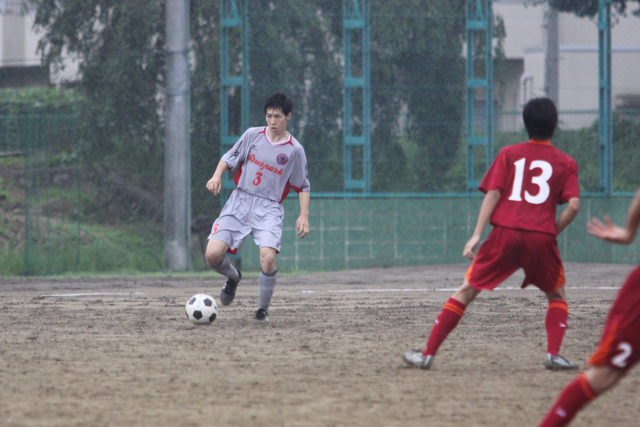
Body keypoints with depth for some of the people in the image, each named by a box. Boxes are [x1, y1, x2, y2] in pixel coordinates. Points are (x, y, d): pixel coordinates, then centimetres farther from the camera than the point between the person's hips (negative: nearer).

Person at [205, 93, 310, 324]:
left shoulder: (294, 150, 1)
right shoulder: (253, 135, 5)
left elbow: (303, 186, 9)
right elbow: (229, 157, 13)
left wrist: (304, 215, -2)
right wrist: (217, 175, -7)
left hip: (268, 209, -2)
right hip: (239, 202, 2)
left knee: (267, 257, -27)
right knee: (213, 254, -14)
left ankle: (263, 309, -3)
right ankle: (233, 277, 23)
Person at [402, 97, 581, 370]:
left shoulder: (508, 154, 12)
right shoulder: (566, 163, 10)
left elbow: (493, 194, 1)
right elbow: (573, 205, -2)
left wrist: (477, 235, -2)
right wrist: (553, 232, 11)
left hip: (505, 233, 0)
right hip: (541, 238, 0)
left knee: (466, 291, 6)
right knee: (557, 295, 23)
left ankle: (428, 354, 2)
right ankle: (554, 354, 5)